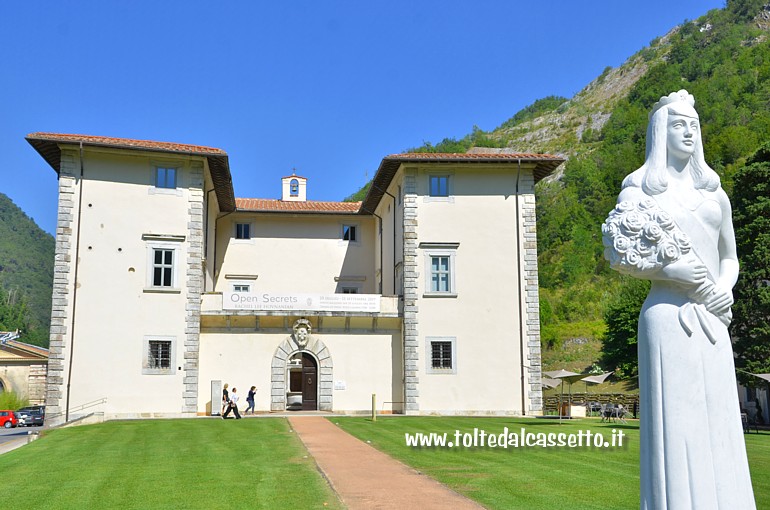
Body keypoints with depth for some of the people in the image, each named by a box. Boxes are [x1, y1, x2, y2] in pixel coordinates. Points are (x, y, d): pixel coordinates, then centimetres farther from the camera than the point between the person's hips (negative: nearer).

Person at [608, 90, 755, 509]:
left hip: (712, 318, 5)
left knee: (719, 423, 4)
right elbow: (620, 259, -3)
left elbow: (730, 256, 21)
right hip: (668, 314, -5)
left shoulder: (714, 193, 17)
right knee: (674, 425, -5)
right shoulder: (639, 191, 3)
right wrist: (669, 270, -16)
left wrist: (726, 285, 0)